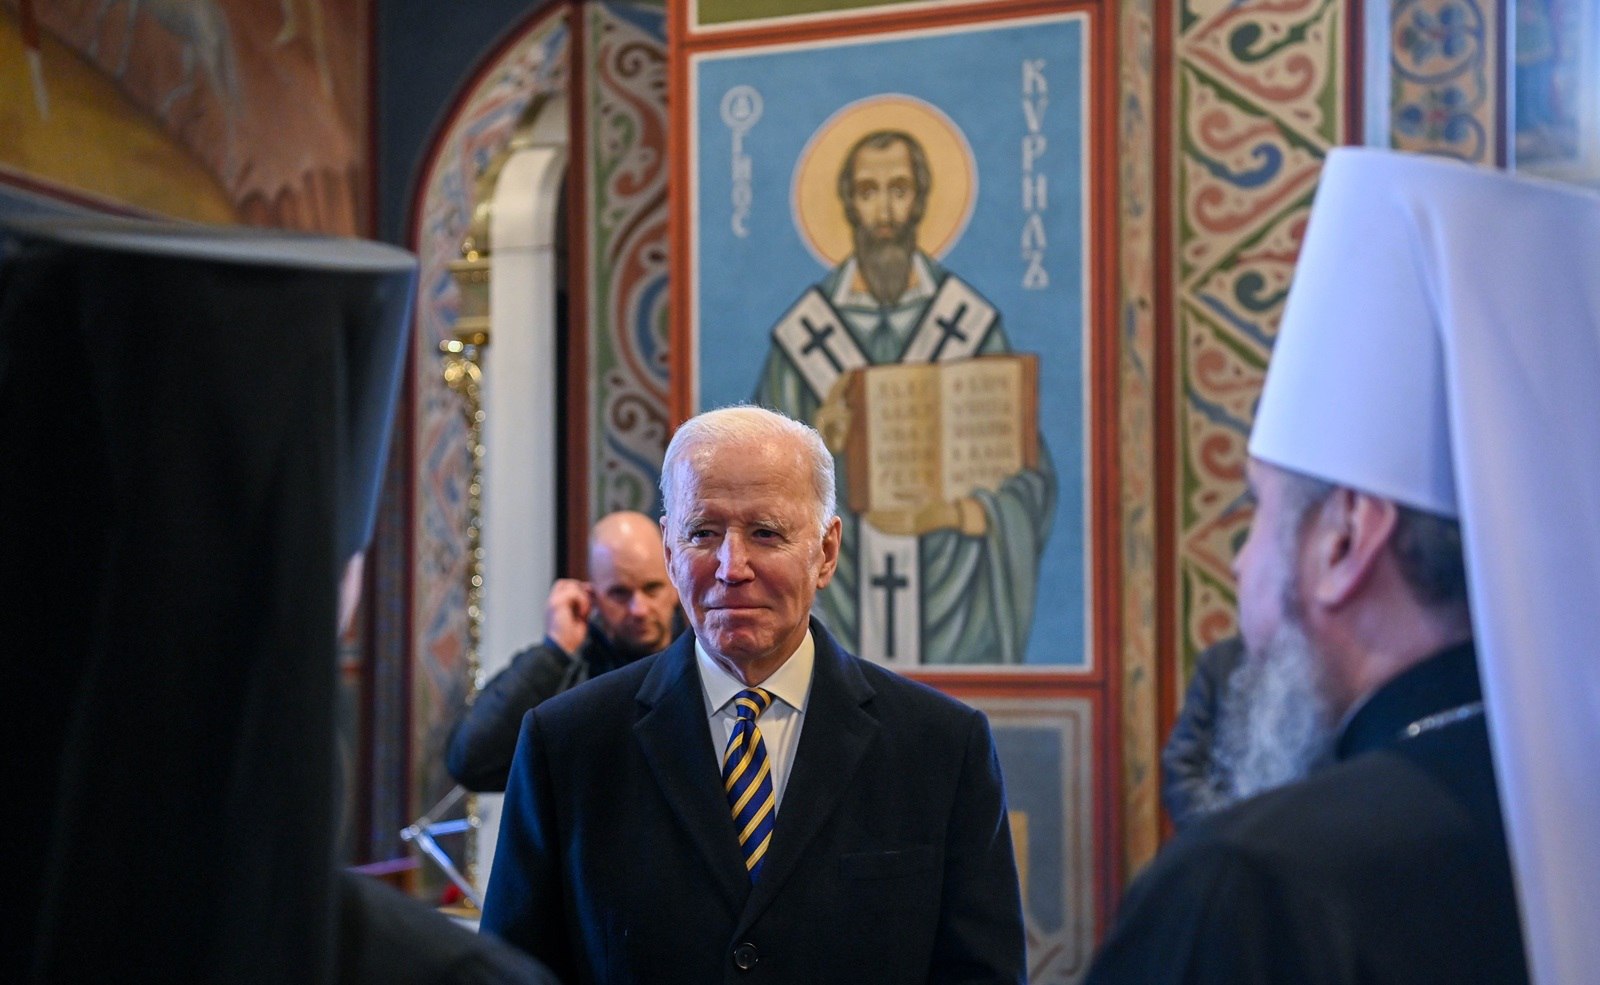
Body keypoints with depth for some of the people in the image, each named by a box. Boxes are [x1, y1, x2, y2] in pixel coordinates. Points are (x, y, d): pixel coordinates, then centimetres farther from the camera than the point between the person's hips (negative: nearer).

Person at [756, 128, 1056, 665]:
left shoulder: (974, 327, 1)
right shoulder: (803, 337, 2)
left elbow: (1026, 482, 1)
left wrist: (945, 514, -14)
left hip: (952, 612, 0)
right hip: (837, 610, 0)